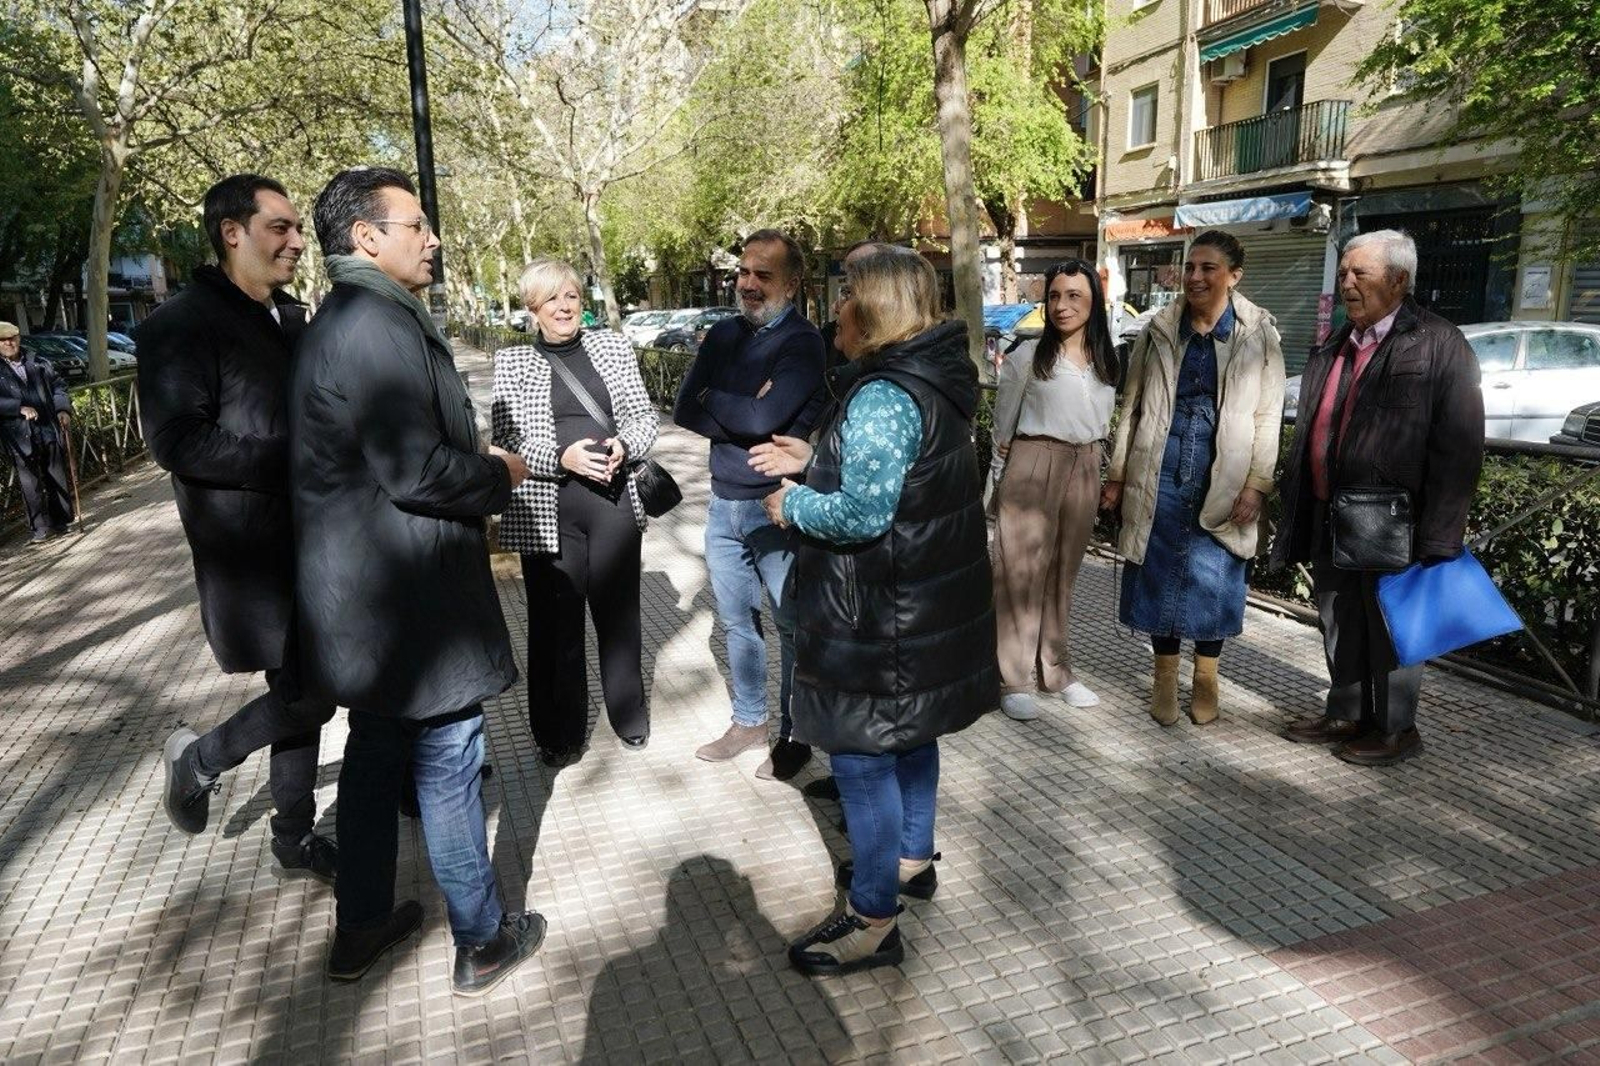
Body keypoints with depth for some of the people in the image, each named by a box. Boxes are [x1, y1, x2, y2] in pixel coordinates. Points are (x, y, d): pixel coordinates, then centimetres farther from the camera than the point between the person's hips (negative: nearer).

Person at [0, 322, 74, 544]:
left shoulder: (40, 364, 12)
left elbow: (58, 386, 13)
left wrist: (63, 409, -3)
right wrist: (20, 408, -19)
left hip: (49, 430, 3)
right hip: (20, 437, -3)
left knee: (57, 478, 8)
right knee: (30, 482, -2)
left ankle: (60, 521, 19)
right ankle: (40, 527, 3)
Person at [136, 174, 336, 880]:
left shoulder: (294, 319, 13)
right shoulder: (180, 325, -10)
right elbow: (177, 442, -19)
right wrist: (299, 462, -21)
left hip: (312, 546, 7)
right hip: (252, 556, -7)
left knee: (301, 696, 13)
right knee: (307, 698, -7)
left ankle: (295, 842, 29)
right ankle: (198, 759, 23)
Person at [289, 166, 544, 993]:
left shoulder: (341, 321, 13)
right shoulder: (380, 326, -20)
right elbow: (417, 471, -24)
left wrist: (476, 464, 14)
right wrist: (500, 475, -7)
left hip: (364, 595, 10)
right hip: (408, 595, -10)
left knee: (375, 752, 20)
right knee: (448, 767, 3)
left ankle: (360, 926, 36)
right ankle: (482, 944, 20)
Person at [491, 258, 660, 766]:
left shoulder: (613, 346, 10)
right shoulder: (511, 362, 3)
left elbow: (645, 415, 10)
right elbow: (506, 440, -2)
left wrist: (623, 445, -11)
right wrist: (562, 458, -18)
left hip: (614, 501, 2)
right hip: (546, 510, -2)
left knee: (620, 612, 13)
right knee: (555, 623, 5)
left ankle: (629, 714, 33)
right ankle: (559, 733, 23)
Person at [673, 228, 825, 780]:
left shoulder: (802, 341, -11)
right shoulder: (723, 334, 8)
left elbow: (763, 418, -23)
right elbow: (684, 410, 1)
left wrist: (712, 402, -6)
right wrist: (743, 415, -14)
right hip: (724, 501, 6)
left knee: (792, 623, 4)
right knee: (737, 619, 16)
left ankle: (795, 735, 20)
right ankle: (748, 720, 33)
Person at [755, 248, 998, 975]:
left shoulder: (883, 397, -24)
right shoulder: (935, 381, 7)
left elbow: (863, 514, -28)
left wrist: (794, 503, -11)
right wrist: (813, 461, 11)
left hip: (878, 614, -10)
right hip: (924, 600, 10)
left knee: (862, 756, 1)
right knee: (910, 736, 23)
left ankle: (873, 920, 15)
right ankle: (913, 859, 42)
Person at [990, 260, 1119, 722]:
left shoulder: (1107, 361, 9)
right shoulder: (1028, 356, -6)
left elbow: (1103, 423, 17)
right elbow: (1003, 424, 2)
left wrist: (1099, 473, 14)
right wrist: (1015, 464, 6)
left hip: (1084, 471, 5)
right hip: (1033, 468, -5)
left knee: (1062, 574, 13)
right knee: (1022, 573, 0)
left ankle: (1056, 669, 25)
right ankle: (1015, 679, 8)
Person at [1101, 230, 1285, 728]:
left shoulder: (1259, 334, -1)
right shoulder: (1159, 331, 5)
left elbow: (1268, 415, -1)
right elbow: (1132, 407, 8)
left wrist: (1257, 483, -9)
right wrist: (1116, 476, 6)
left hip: (1223, 475, -1)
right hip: (1161, 471, 2)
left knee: (1213, 575, 5)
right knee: (1161, 570, 7)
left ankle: (1206, 676, 24)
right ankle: (1165, 674, 23)